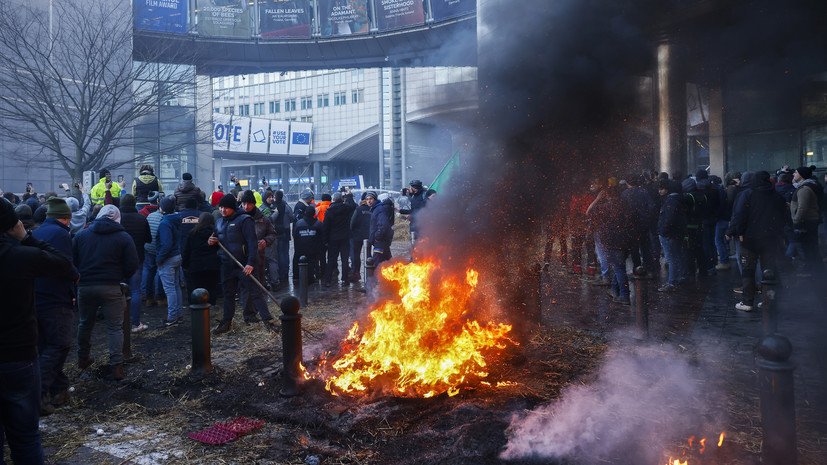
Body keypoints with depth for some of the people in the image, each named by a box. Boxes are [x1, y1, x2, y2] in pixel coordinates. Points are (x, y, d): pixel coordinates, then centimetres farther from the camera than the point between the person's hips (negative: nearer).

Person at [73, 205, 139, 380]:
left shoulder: (81, 235, 7)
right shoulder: (123, 237, -2)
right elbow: (132, 265, -5)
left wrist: (80, 278, 17)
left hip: (85, 287, 3)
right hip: (111, 288, -3)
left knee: (85, 324, 22)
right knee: (115, 328, 3)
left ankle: (83, 359, 38)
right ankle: (117, 366, 0)